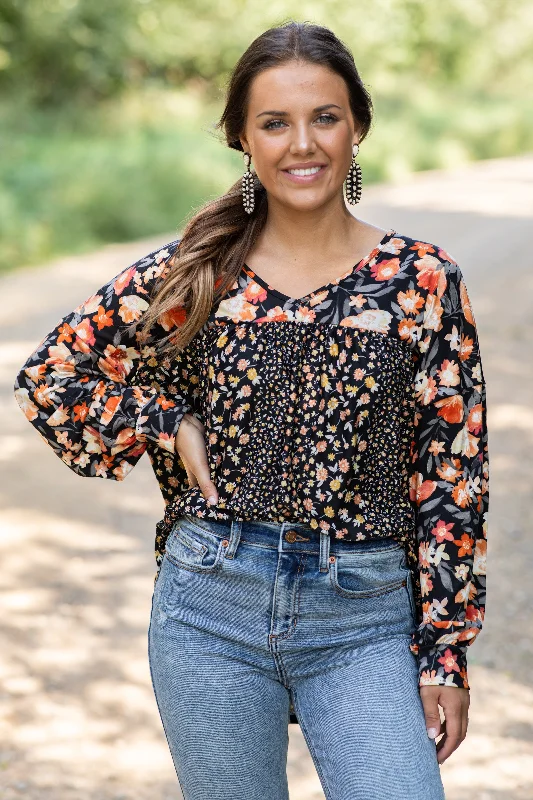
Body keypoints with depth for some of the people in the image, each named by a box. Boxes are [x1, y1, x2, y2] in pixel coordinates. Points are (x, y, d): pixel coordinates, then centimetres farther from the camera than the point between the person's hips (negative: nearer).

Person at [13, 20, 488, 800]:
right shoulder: (193, 274, 1)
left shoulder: (424, 281, -2)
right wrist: (169, 428, -2)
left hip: (365, 620, -1)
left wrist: (446, 654, -2)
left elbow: (453, 476, -1)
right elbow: (47, 377, 10)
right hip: (213, 608, 1)